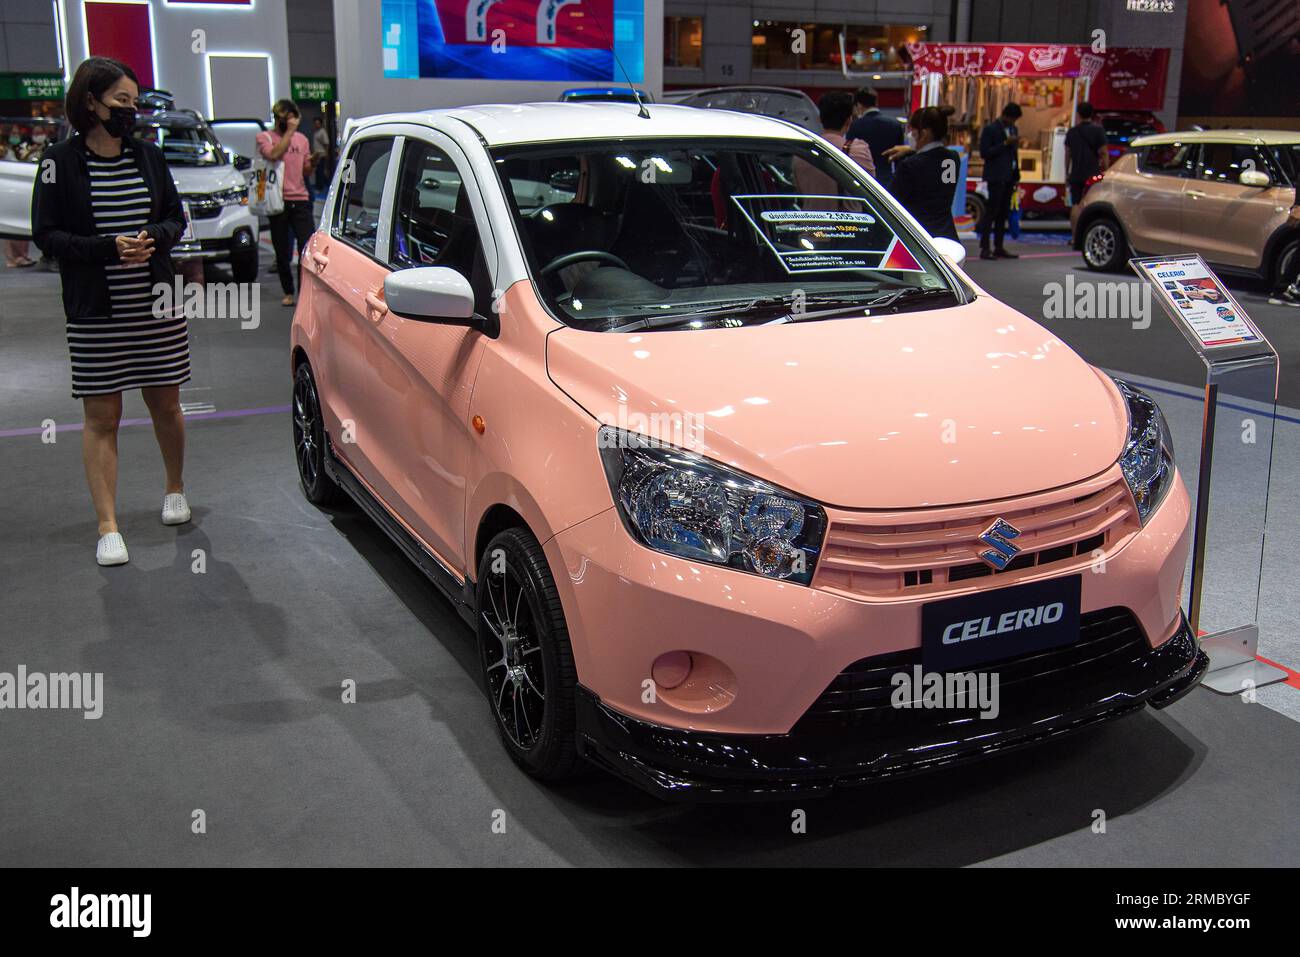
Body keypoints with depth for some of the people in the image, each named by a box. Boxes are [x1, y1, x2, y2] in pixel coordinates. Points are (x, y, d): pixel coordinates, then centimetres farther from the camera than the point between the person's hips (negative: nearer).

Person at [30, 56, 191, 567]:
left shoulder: (148, 156, 6)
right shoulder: (61, 162, -4)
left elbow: (177, 218, 11)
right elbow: (46, 233, -5)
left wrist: (154, 236, -12)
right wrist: (108, 248, -19)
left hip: (159, 306, 3)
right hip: (95, 314, -3)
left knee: (166, 406, 12)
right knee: (102, 418, 1)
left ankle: (175, 489, 36)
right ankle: (108, 526, 6)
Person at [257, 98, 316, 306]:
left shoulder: (301, 139, 14)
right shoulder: (264, 137, 2)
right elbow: (274, 154, -20)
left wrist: (312, 163, -4)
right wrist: (289, 131, -14)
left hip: (300, 200, 2)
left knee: (307, 247, -8)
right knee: (282, 252, 6)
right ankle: (288, 293, 17)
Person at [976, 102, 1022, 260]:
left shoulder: (1013, 129, 17)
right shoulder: (990, 130, -6)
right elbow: (984, 153, -13)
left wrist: (1016, 176, 17)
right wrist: (1005, 144, -18)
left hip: (1008, 178, 7)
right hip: (996, 178, -7)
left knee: (1003, 214, 7)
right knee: (991, 212, -10)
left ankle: (999, 248, 10)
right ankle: (984, 248, -10)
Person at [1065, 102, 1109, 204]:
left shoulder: (1072, 131, 6)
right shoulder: (1098, 130, -6)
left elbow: (1068, 154, 11)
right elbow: (1103, 153, -8)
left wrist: (1067, 173, 21)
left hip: (1076, 175, 3)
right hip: (1093, 175, -3)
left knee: (1076, 204, 5)